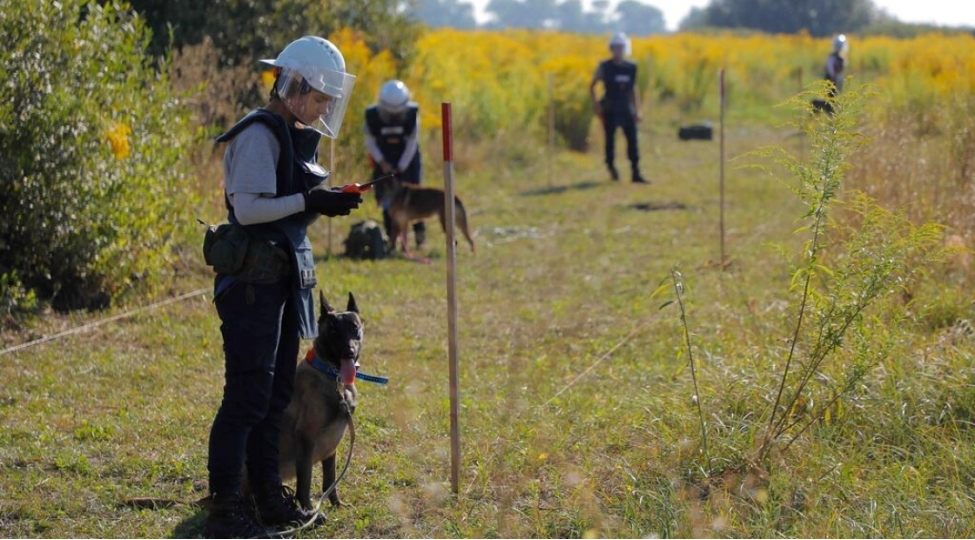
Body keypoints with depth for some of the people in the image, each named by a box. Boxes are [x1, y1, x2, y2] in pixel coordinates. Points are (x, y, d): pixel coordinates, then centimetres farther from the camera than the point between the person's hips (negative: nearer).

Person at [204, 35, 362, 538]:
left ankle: (268, 497, 24)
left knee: (276, 393, 15)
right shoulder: (259, 135, -14)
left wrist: (325, 202, 7)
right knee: (248, 396, -9)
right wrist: (310, 202, -24)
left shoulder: (295, 136, 16)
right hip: (254, 280, -10)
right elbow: (249, 208, -22)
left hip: (284, 279, 10)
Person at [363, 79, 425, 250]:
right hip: (384, 161, 1)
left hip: (407, 159, -1)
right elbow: (370, 142, -5)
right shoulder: (373, 116, -17)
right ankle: (391, 238, 4)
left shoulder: (412, 113, -17)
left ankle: (420, 235, -1)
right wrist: (382, 163, -15)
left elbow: (412, 142, -10)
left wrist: (401, 167, -12)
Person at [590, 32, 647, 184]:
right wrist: (596, 105, -4)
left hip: (627, 110, 2)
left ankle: (636, 173, -4)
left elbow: (633, 90, 15)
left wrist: (637, 110, 11)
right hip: (610, 111, -2)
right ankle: (611, 167, 19)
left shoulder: (631, 68, 6)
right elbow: (592, 87, 5)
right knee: (610, 140, 3)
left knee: (632, 140, -4)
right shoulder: (605, 67, -2)